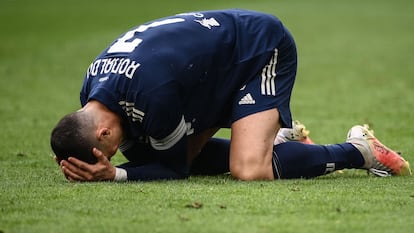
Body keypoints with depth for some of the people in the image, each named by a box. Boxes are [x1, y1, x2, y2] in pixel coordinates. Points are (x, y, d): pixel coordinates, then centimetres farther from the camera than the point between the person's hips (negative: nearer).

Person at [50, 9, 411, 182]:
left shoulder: (151, 94, -37)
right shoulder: (92, 96, -11)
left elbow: (174, 169, -21)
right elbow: (146, 158, 0)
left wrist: (113, 175, -32)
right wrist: (87, 165, -18)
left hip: (263, 49, -9)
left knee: (249, 170, -26)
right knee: (182, 151, 6)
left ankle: (358, 151, -7)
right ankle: (278, 139, 21)